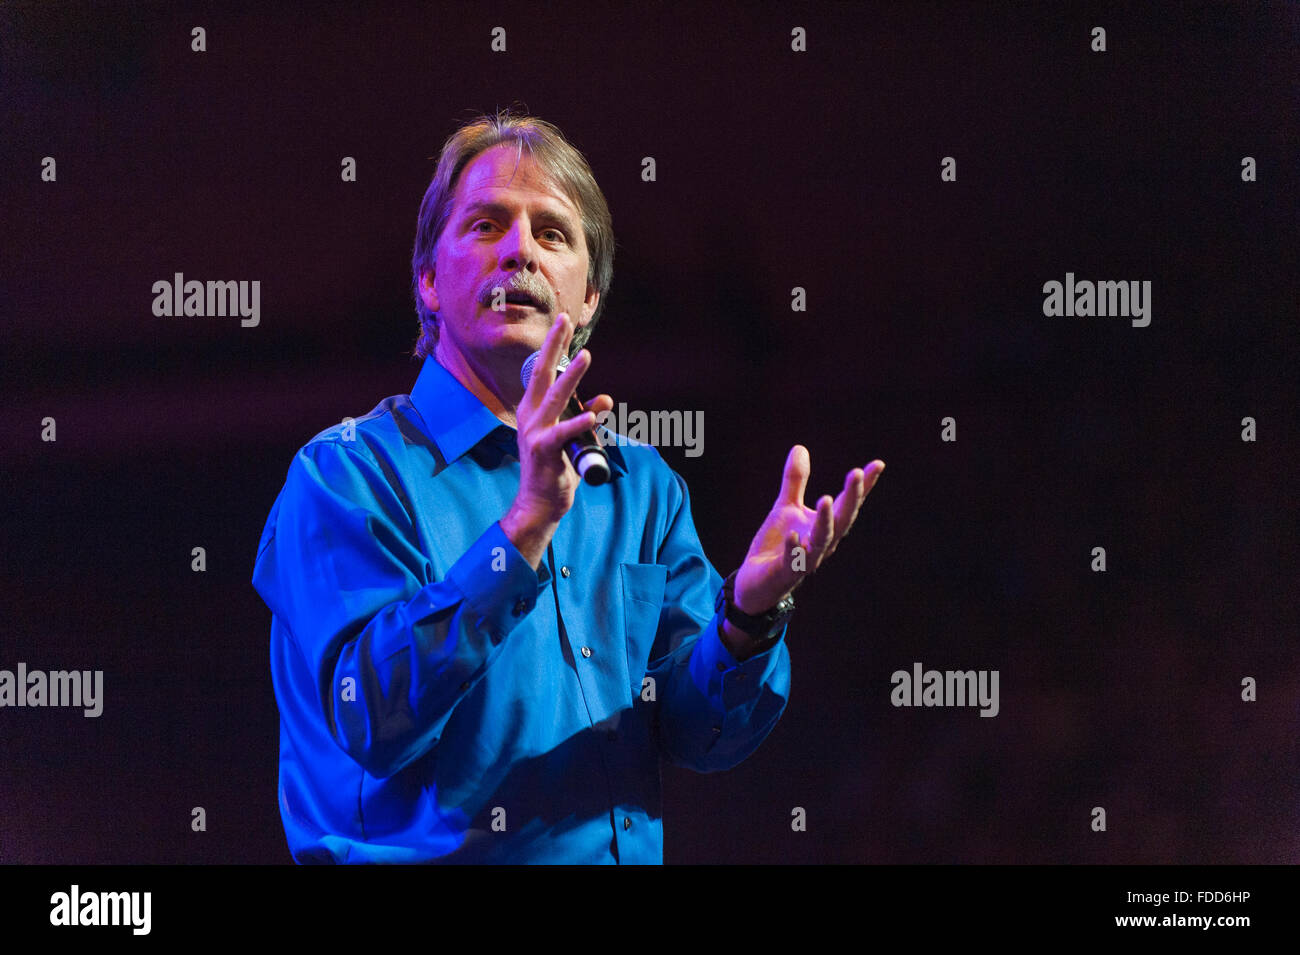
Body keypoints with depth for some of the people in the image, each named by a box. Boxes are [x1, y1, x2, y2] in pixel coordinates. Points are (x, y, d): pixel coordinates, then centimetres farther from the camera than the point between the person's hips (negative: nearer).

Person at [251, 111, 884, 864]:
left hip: (630, 849, 3)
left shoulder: (641, 485, 14)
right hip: (428, 858, -3)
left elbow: (702, 736, 6)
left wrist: (750, 611, -12)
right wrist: (525, 526, -21)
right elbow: (373, 721, -14)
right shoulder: (346, 473, -1)